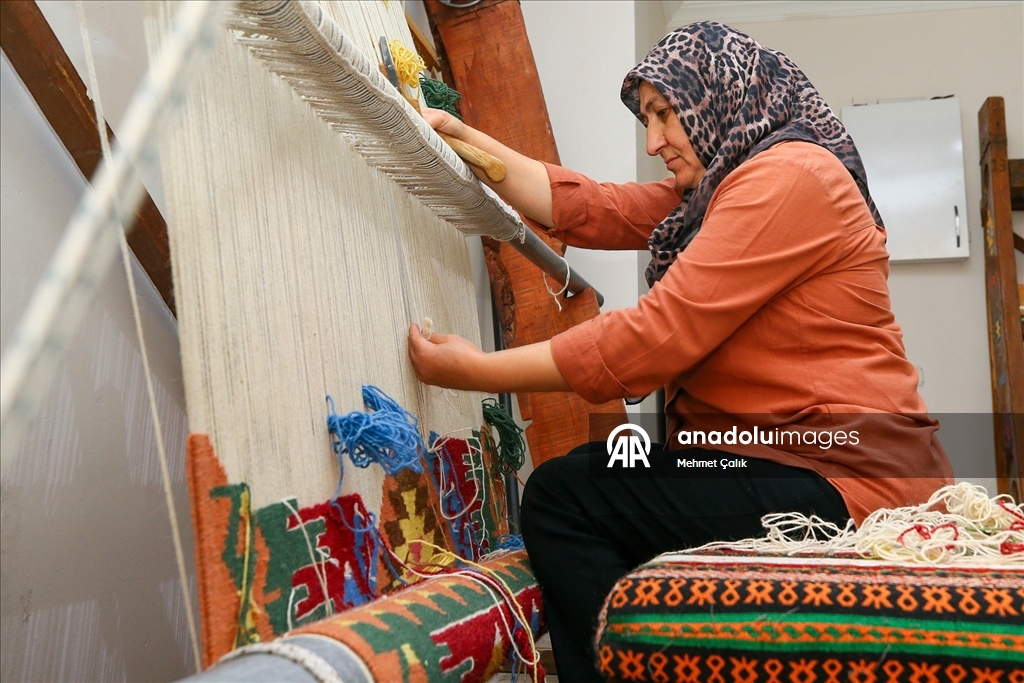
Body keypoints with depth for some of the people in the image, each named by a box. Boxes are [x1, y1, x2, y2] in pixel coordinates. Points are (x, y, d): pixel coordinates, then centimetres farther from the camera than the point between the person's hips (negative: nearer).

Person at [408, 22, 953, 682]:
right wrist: (466, 139, 8)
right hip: (789, 461, 10)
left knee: (561, 497, -15)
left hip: (844, 478, -10)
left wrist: (482, 372, -14)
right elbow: (584, 208, 11)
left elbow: (657, 336, -20)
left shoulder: (787, 176, -14)